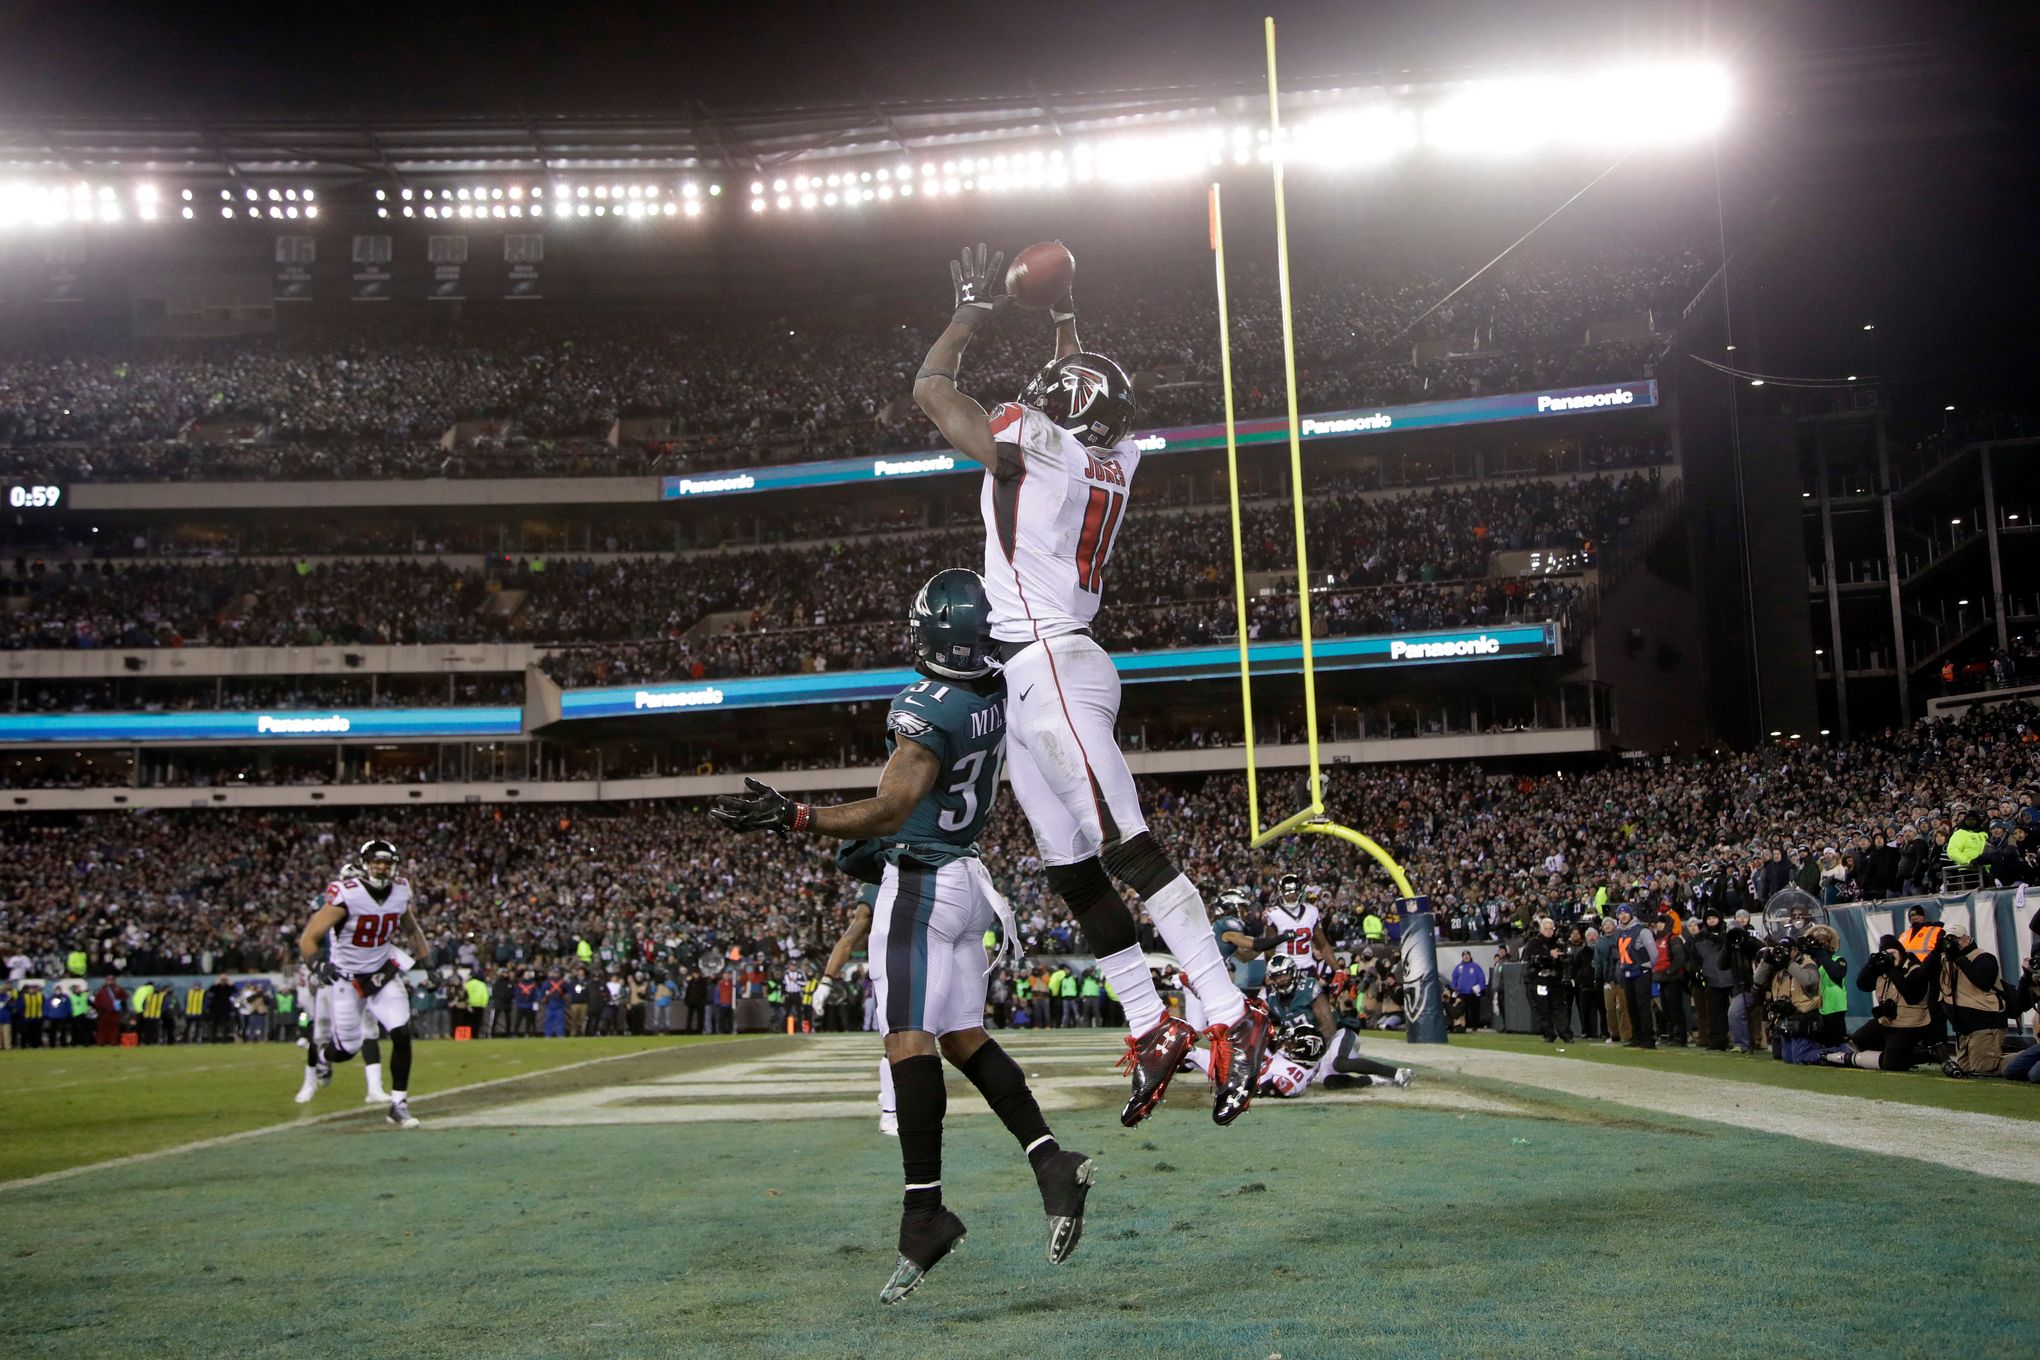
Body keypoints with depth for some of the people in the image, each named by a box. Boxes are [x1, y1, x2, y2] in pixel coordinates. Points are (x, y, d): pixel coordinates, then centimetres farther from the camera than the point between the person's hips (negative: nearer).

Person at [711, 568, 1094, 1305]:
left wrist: (788, 817, -27)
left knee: (910, 1041, -10)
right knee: (964, 1037, 14)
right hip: (965, 878, 9)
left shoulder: (927, 712, -21)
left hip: (919, 884, -9)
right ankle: (1051, 1161, 6)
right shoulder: (996, 688, 2)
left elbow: (889, 811, -26)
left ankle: (925, 1211, -12)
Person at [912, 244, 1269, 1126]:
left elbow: (929, 387, 3)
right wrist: (1064, 318, 42)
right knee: (1074, 875, 10)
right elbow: (1086, 402, 37)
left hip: (1045, 666, -9)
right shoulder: (1112, 457, 12)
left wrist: (974, 312, 15)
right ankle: (1152, 1032, 11)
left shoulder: (1031, 442, -9)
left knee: (1127, 848, -16)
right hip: (1043, 679, 9)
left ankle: (1231, 1017, -21)